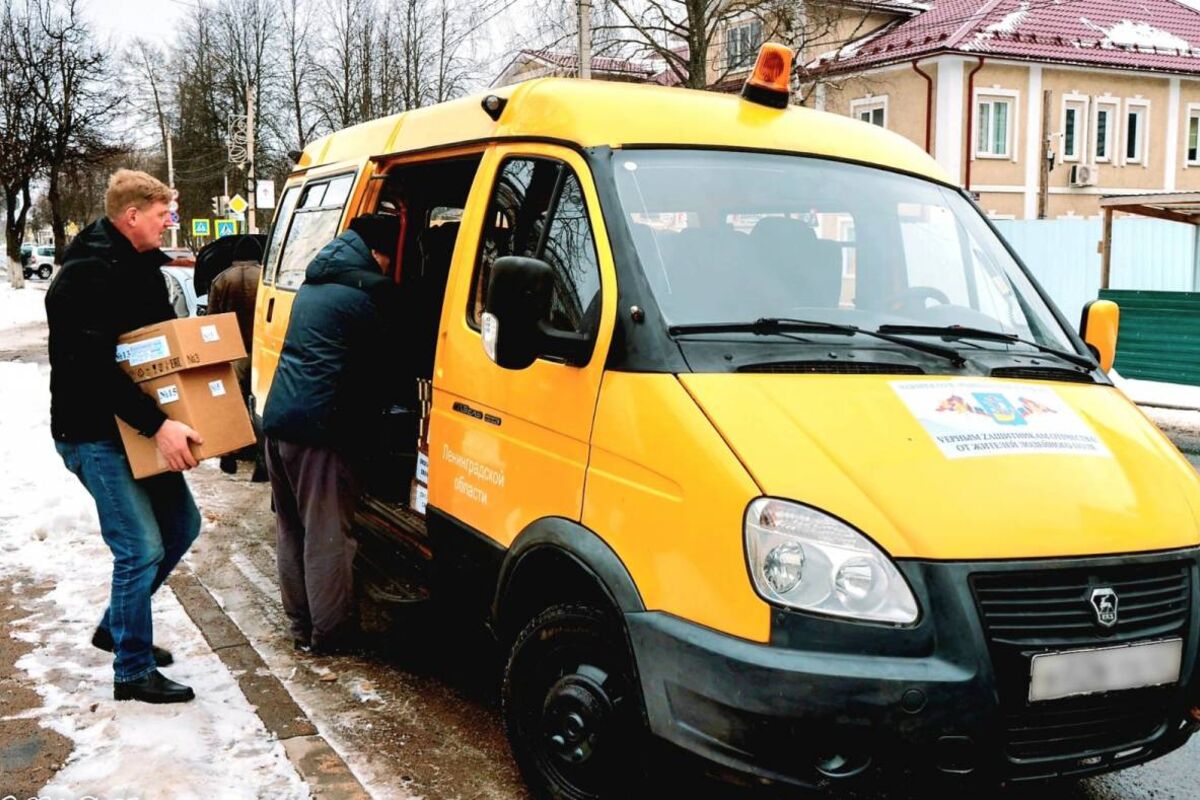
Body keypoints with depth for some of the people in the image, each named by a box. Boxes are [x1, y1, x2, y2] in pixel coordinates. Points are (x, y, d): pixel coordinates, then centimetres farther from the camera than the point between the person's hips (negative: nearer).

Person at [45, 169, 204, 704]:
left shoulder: (140, 266, 10)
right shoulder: (87, 275, -20)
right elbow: (92, 366, -28)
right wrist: (157, 425, -31)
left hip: (140, 430, 10)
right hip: (95, 436, -10)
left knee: (181, 526, 14)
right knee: (141, 548, -8)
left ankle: (116, 626, 31)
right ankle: (133, 672, 7)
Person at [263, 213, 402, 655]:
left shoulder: (314, 284, 18)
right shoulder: (370, 294, -10)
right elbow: (382, 369, -4)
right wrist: (367, 418, 12)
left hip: (279, 419, 9)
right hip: (322, 426, -9)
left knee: (291, 529, 15)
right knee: (327, 535, 1)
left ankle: (301, 624, 25)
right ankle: (330, 631, 9)